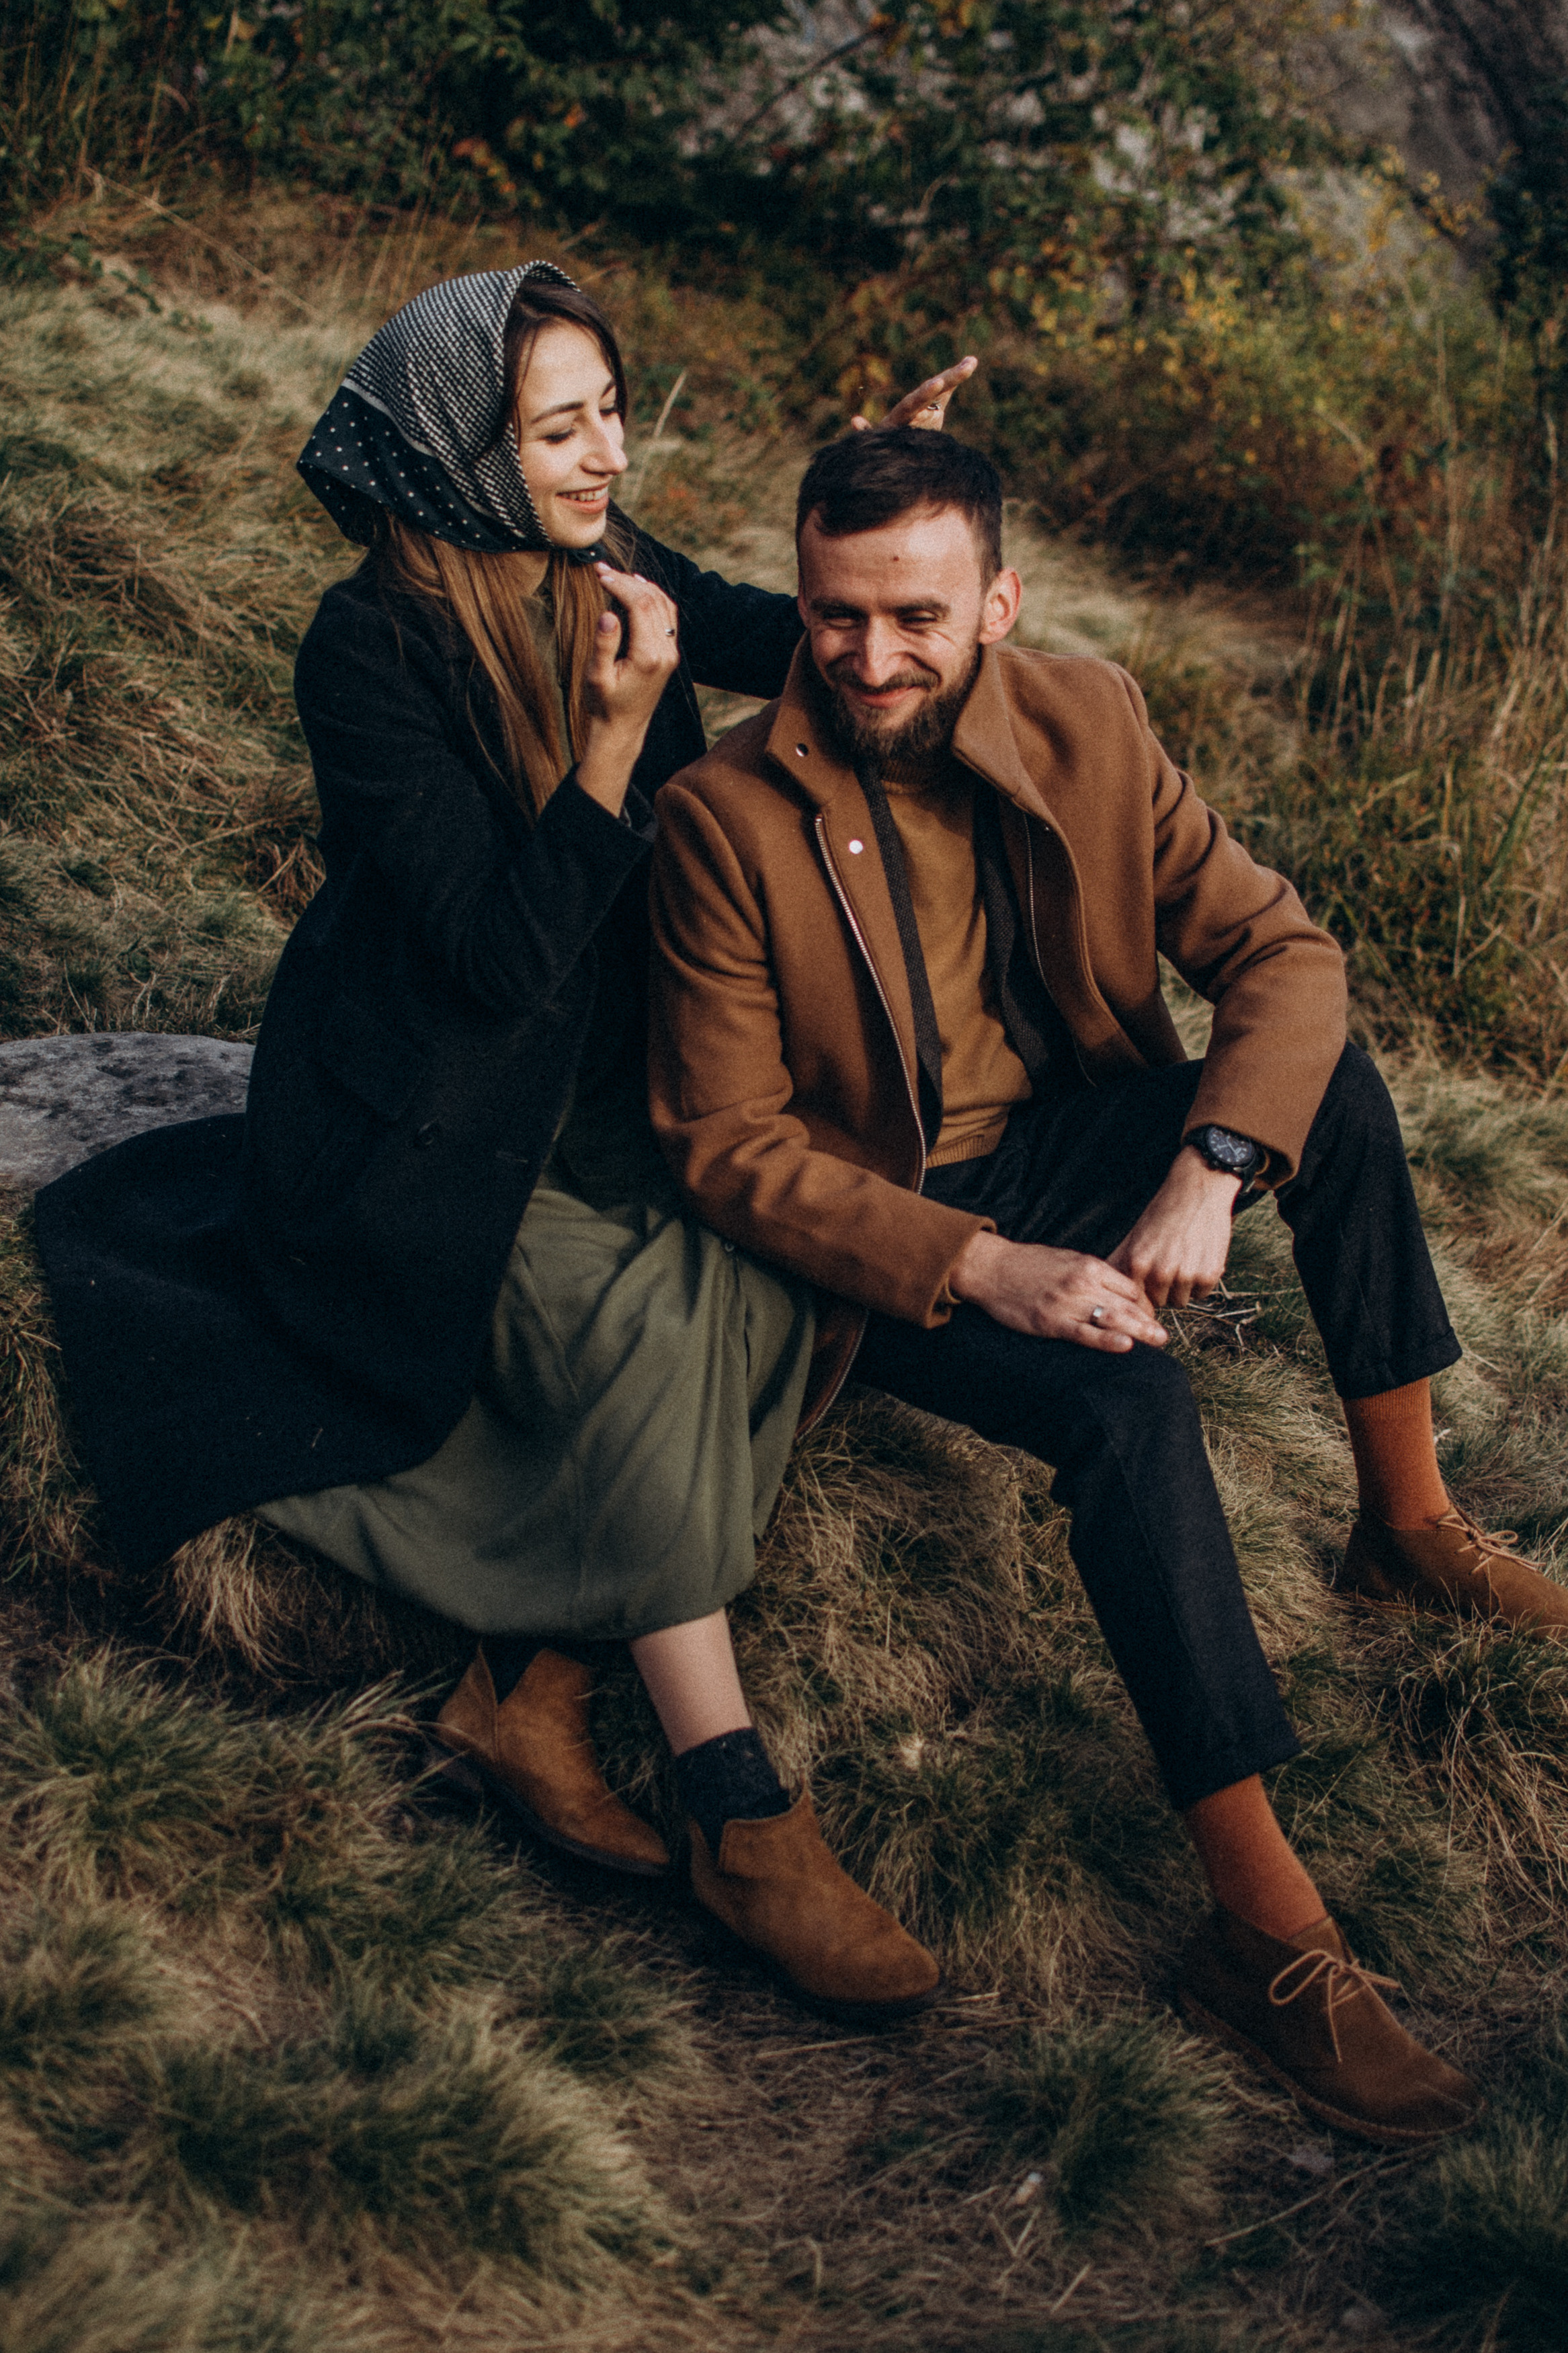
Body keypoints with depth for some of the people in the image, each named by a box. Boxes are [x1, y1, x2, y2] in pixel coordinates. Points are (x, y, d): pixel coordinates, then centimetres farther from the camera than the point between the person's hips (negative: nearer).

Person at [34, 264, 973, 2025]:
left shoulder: (606, 573, 0)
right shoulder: (373, 651, -19)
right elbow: (507, 951, -23)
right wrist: (618, 729, -29)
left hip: (592, 1084, 7)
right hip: (416, 1131, -7)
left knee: (760, 1260, -21)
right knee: (635, 1312, -30)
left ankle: (534, 1687, -15)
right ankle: (744, 1823, -24)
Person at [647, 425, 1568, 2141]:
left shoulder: (1086, 727, -6)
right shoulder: (725, 820, -18)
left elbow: (1281, 949, -7)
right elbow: (730, 1147, -17)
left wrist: (1209, 1173, -24)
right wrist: (981, 1271, -28)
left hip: (1065, 1143, 5)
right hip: (883, 1241, -5)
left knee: (1333, 1082, -18)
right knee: (1130, 1404, -32)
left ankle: (1409, 1523, -1)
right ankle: (1267, 1934, -28)